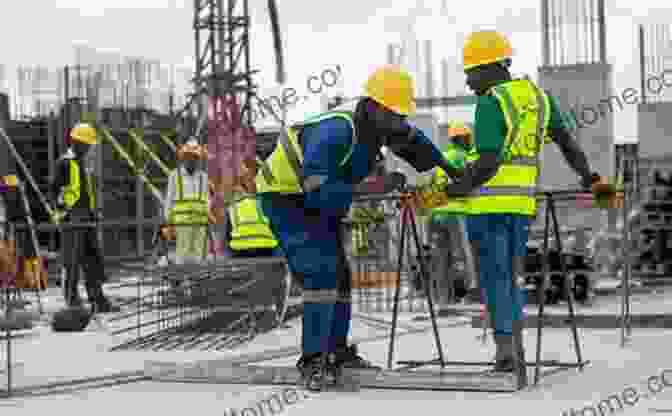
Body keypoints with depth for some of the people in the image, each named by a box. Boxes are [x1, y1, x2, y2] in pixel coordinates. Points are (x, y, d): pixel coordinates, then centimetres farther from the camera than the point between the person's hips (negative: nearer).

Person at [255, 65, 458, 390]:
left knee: (338, 274, 14)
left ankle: (337, 351, 28)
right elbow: (319, 194, -42)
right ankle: (312, 360, -20)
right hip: (286, 199, -9)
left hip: (320, 203, 9)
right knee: (321, 272, -22)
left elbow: (413, 141, 14)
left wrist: (447, 167, 10)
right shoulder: (334, 134, -35)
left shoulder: (377, 126, -9)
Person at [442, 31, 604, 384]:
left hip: (489, 202, -7)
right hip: (523, 202, 7)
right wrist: (588, 178, 29)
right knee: (511, 277, 14)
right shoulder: (538, 96, 10)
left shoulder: (490, 104, -12)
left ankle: (505, 354, -2)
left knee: (495, 278, 0)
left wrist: (455, 189, -12)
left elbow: (488, 163, -20)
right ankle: (517, 356, 11)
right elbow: (567, 143, 17)